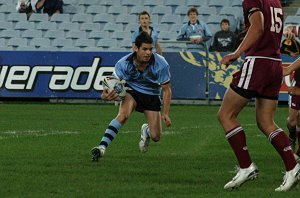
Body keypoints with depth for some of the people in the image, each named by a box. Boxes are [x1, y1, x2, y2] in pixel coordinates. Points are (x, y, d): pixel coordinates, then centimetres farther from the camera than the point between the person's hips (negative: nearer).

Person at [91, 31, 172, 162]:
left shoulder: (161, 64, -24)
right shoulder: (124, 63, -23)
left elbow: (166, 89, -12)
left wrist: (165, 113, -20)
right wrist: (106, 95, -43)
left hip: (152, 96, 1)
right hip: (132, 92, -1)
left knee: (156, 137, -4)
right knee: (123, 115, -35)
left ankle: (146, 131, 35)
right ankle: (102, 148, -39)